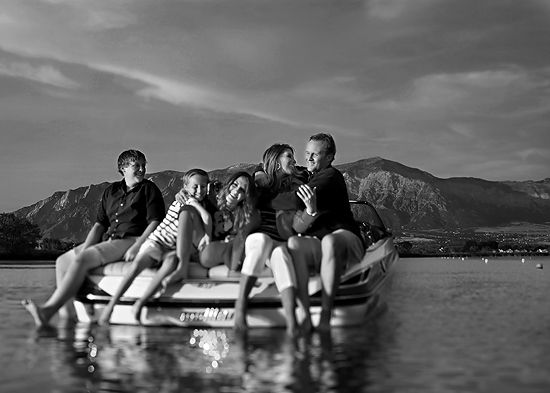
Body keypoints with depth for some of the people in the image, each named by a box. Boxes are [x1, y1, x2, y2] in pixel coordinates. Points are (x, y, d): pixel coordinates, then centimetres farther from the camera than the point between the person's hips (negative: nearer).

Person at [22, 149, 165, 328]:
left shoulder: (149, 189, 3)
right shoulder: (111, 191, 18)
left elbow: (155, 223, -7)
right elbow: (99, 224, 15)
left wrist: (136, 247, -20)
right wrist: (84, 248, -1)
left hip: (132, 240, -8)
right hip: (109, 240, 8)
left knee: (81, 260, -26)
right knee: (63, 261, -5)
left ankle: (48, 310, -33)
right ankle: (68, 313, -19)